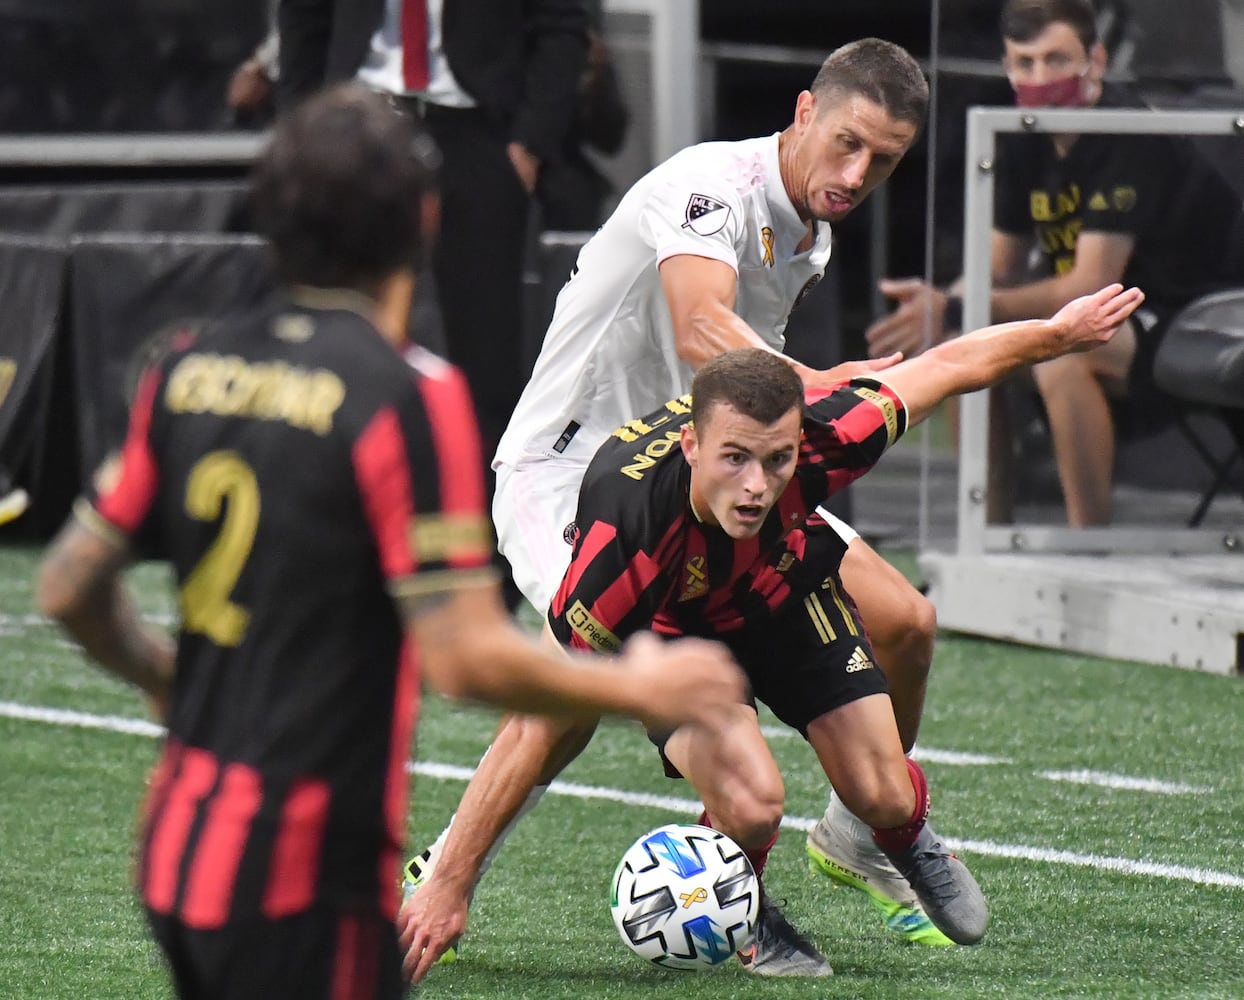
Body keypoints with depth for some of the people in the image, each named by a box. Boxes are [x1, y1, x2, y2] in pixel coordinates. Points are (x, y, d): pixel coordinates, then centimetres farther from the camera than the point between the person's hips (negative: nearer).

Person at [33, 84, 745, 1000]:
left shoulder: (189, 370, 6)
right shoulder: (408, 395, -14)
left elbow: (70, 586, 13)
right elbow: (466, 657, -18)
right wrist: (641, 690, -3)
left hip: (179, 847, 7)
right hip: (304, 884, -7)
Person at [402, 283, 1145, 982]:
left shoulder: (822, 440, -37)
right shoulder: (626, 532, -44)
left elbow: (947, 366, -17)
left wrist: (1059, 333, 1)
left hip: (784, 589, 3)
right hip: (668, 625, -3)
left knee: (883, 798, -4)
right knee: (750, 804, -25)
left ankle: (909, 840, 35)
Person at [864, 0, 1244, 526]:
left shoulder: (1129, 136, -24)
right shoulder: (1023, 144, 1)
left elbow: (1091, 286, -28)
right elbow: (999, 270, 6)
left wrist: (955, 311, -34)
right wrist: (939, 304, -19)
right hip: (1115, 322, 9)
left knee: (1061, 354, -34)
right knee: (961, 345, -3)